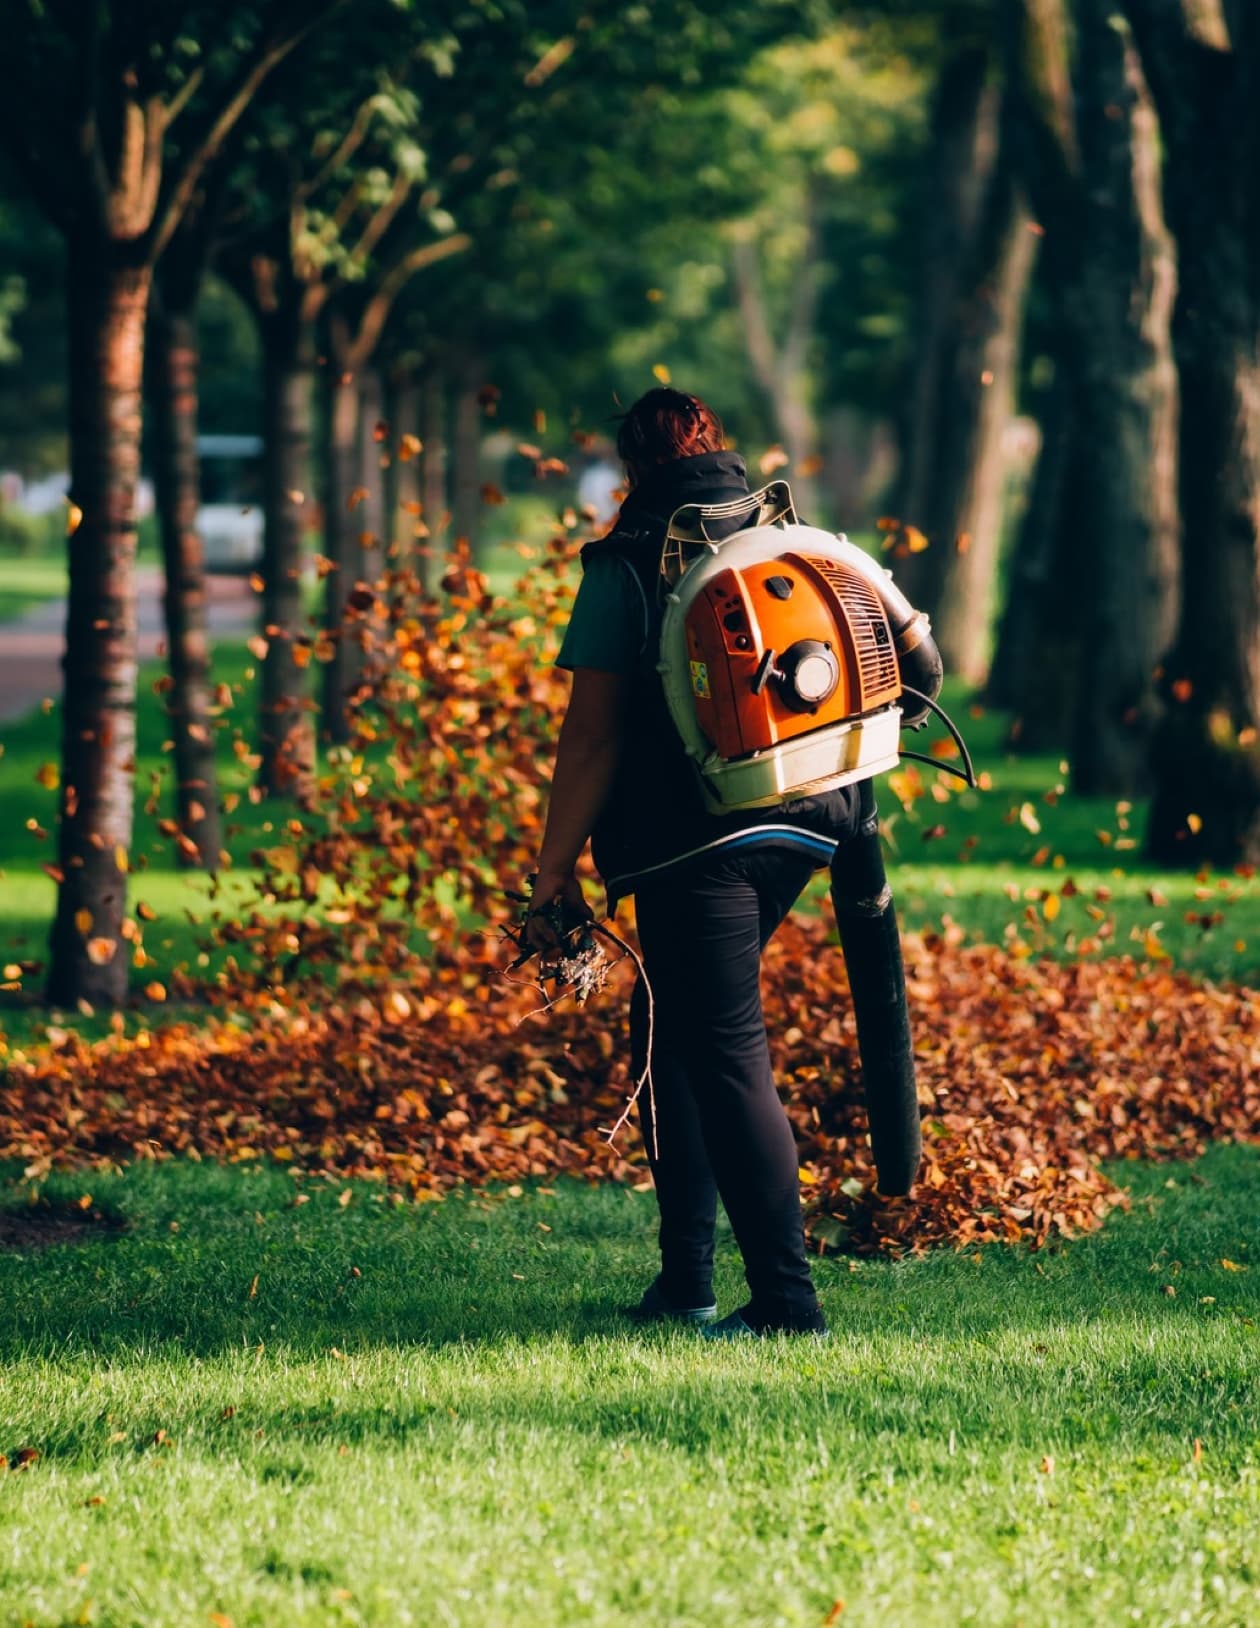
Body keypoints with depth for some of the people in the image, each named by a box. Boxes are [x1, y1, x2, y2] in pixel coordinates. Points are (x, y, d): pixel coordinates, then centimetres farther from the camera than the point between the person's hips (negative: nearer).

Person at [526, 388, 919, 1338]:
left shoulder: (627, 566, -4)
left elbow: (593, 736, -8)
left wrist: (553, 876, -4)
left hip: (695, 844, -7)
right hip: (805, 828, 7)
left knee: (727, 1055, -5)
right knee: (672, 1028, 20)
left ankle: (788, 1304, -10)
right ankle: (688, 1278, 21)